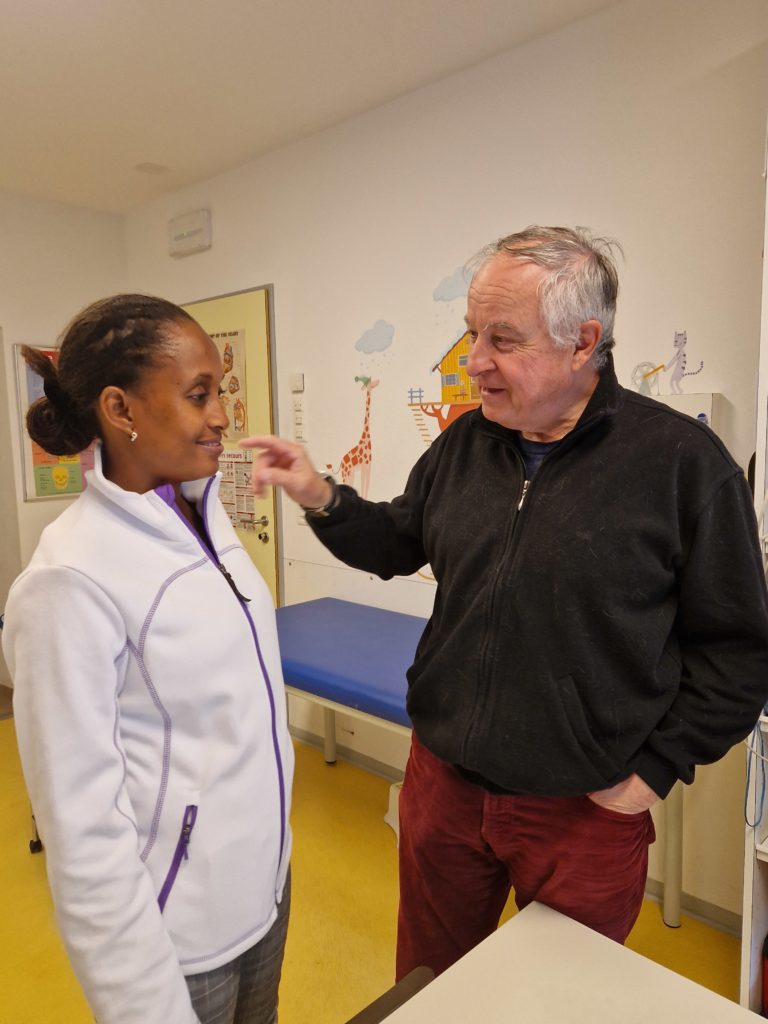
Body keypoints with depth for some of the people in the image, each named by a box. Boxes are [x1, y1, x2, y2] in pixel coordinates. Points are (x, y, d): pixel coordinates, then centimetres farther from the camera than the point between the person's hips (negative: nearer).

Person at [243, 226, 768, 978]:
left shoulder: (683, 461, -15)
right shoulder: (464, 443, -2)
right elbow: (399, 545, 10)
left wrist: (653, 771, -8)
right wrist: (322, 500, -6)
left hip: (586, 809, -3)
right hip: (443, 780, 4)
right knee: (427, 986, 26)